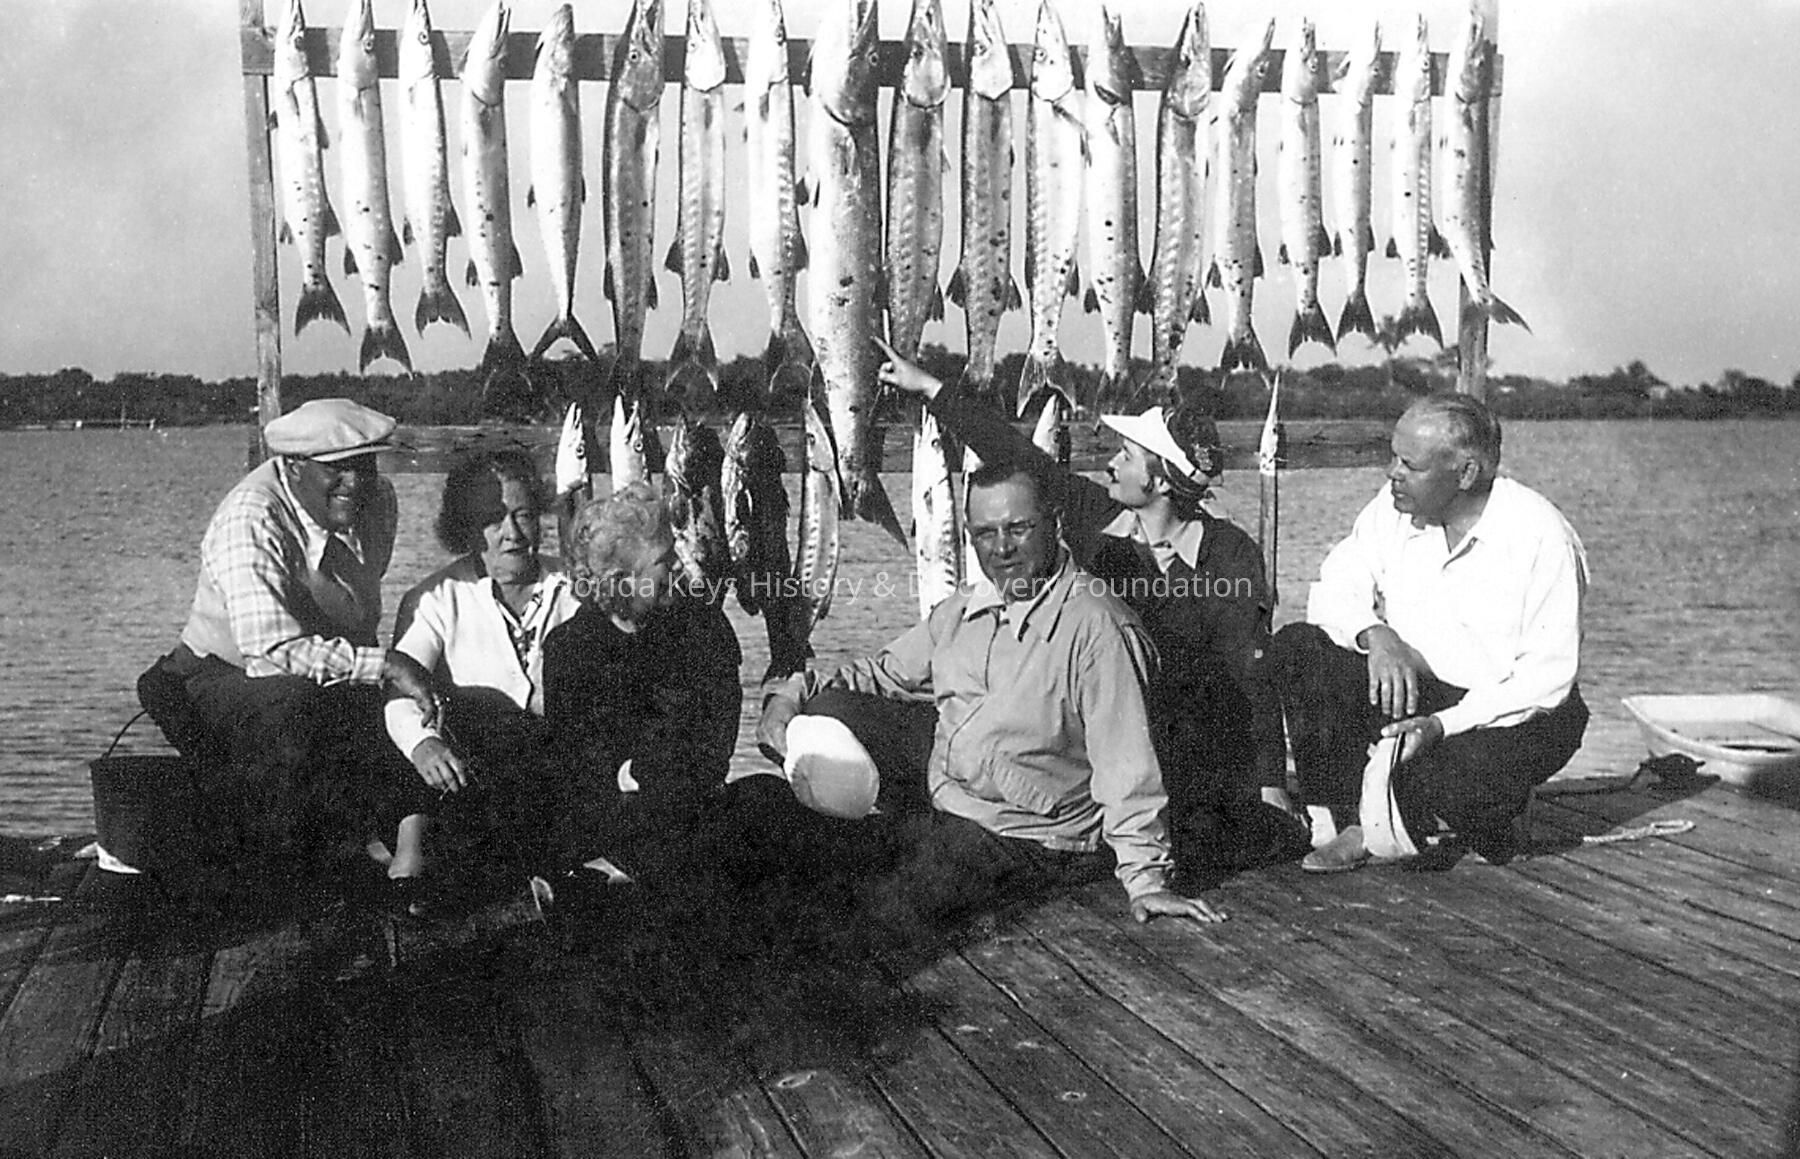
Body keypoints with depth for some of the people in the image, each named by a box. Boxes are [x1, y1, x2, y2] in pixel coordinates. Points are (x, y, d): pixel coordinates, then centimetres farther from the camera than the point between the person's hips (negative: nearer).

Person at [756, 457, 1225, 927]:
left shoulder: (1097, 627, -21)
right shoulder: (962, 611, 5)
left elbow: (1125, 761, -23)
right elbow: (883, 676, 16)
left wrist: (1145, 878, -25)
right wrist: (790, 696, 1)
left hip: (1026, 832, -7)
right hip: (941, 777, 7)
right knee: (828, 712, -6)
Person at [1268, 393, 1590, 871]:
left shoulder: (1542, 538, -18)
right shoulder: (1392, 511, -2)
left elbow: (1548, 678, -20)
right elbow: (1333, 593, -1)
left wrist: (1444, 725, -30)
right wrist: (1376, 635, -25)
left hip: (1512, 713, -5)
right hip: (1410, 691, 5)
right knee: (1295, 650, -16)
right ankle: (1353, 822, -12)